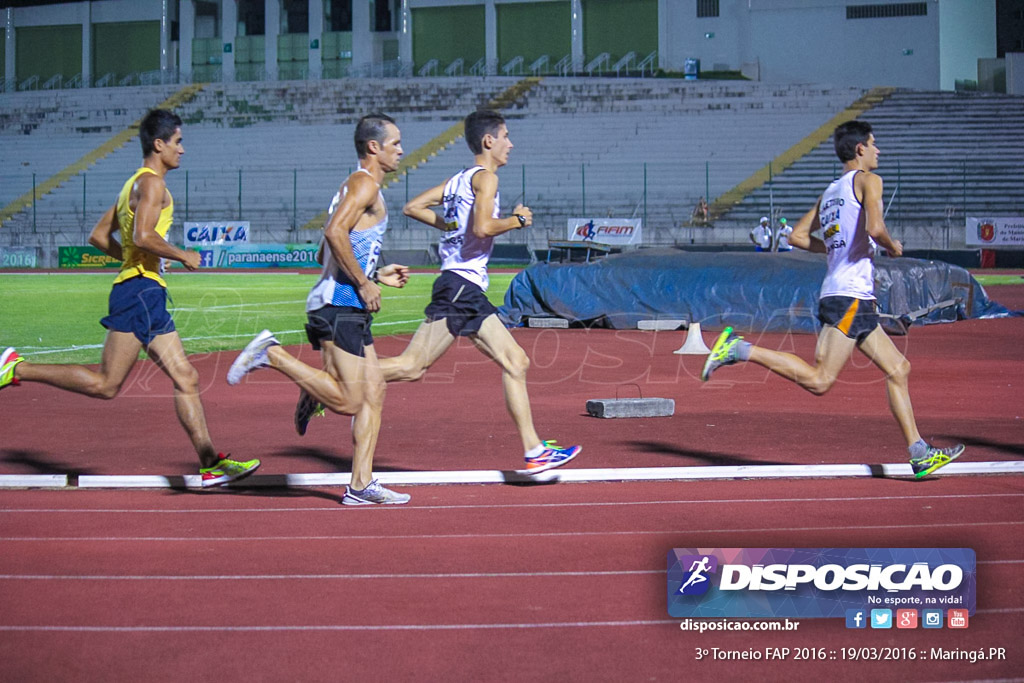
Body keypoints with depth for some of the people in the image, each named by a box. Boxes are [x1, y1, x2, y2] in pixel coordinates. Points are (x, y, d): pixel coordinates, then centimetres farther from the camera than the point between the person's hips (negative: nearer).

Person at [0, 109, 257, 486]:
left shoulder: (136, 184, 21)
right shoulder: (151, 183, -9)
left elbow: (98, 236, 23)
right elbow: (143, 236, -23)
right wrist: (182, 256, -11)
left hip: (148, 296, 11)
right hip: (140, 289, -11)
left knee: (186, 378, 6)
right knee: (106, 384, -9)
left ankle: (211, 463, 5)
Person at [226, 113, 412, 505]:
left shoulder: (358, 187, 24)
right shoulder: (364, 183, -7)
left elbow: (325, 255, 27)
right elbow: (335, 232, -23)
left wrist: (377, 275, 24)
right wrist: (364, 283, -18)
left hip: (351, 310, 11)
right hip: (339, 307, -11)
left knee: (373, 393, 6)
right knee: (349, 402, -13)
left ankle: (361, 484, 5)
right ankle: (272, 355, -6)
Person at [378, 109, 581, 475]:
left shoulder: (459, 180, 19)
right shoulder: (485, 177, -7)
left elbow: (413, 207, 20)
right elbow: (484, 227, -22)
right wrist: (517, 220, -6)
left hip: (470, 294, 10)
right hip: (461, 286, -10)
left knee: (516, 362, 6)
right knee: (412, 366, -13)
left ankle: (535, 451, 5)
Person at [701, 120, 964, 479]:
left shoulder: (831, 192, 21)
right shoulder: (867, 180, -3)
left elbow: (797, 236, 21)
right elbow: (875, 228, -20)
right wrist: (892, 246, 0)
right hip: (850, 296, -10)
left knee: (898, 369, 10)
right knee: (818, 380, -15)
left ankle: (920, 454, 8)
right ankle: (740, 349, -15)